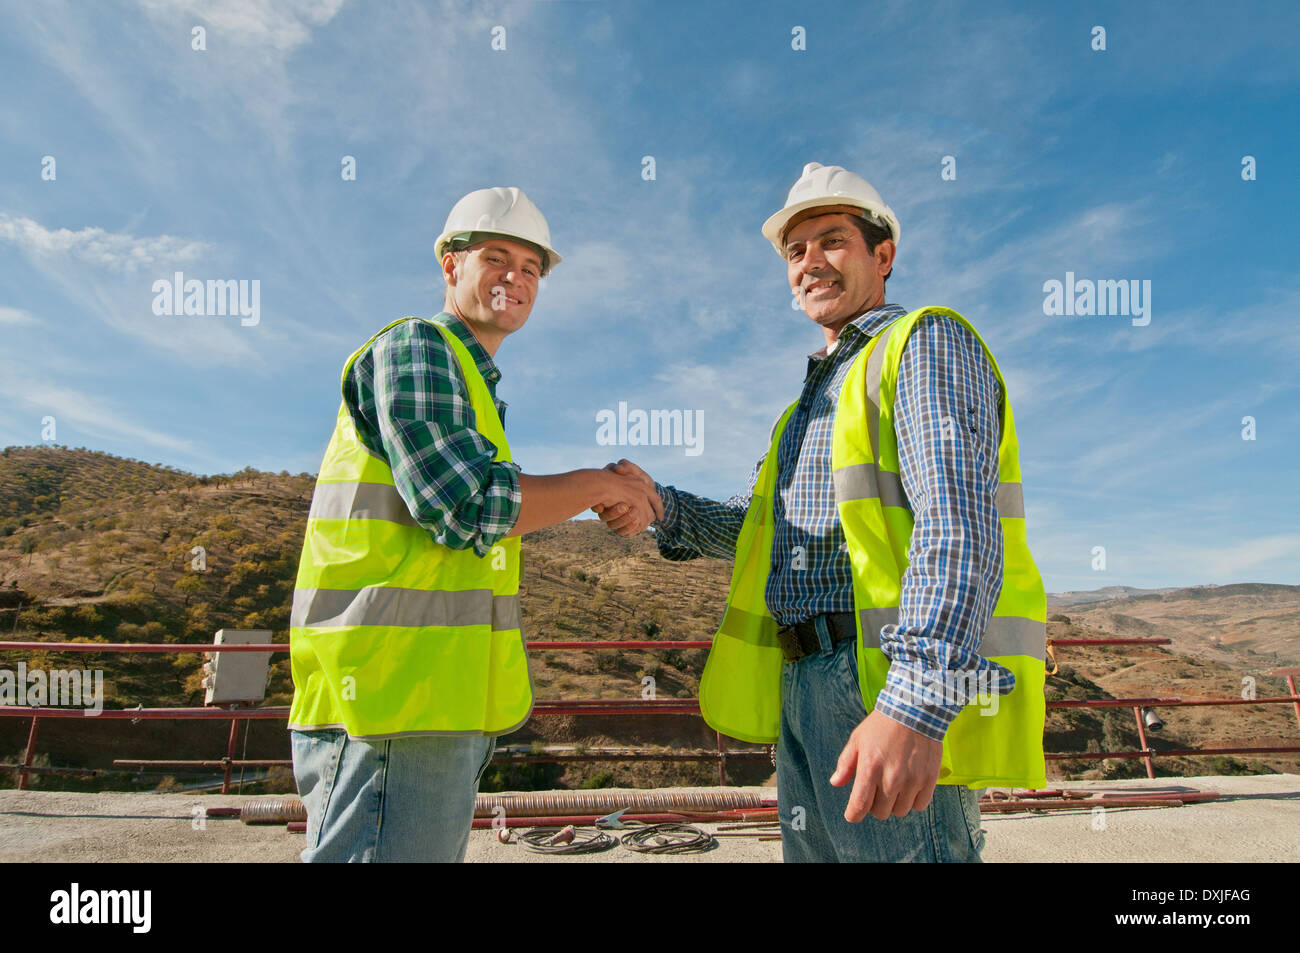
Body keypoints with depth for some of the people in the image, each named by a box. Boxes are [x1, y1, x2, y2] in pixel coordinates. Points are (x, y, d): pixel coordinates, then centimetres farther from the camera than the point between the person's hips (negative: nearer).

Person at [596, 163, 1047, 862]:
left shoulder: (928, 342, -3)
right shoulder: (813, 400, 24)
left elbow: (959, 522, -19)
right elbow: (750, 527, 21)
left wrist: (916, 703, -31)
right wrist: (657, 506, 0)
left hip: (896, 690, -8)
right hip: (801, 687, 9)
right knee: (814, 852, 17)